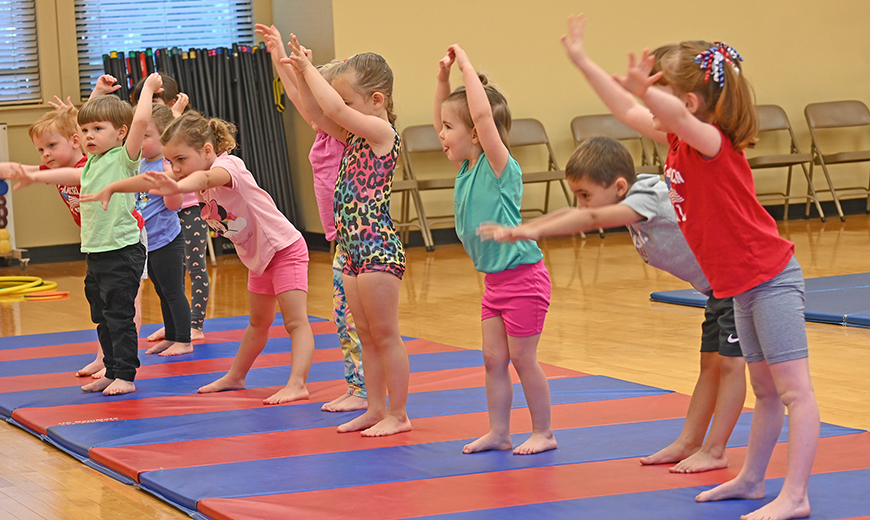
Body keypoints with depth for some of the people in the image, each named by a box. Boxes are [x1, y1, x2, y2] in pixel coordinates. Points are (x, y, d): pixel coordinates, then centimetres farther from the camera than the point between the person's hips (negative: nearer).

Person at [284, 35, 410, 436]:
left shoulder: (382, 131, -12)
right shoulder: (355, 135, 12)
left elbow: (335, 109, -22)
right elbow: (316, 113, 11)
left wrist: (309, 69, -13)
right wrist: (300, 73, 1)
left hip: (378, 249, -9)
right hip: (354, 250, 9)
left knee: (385, 335, -2)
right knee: (367, 336, 13)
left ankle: (398, 414, 5)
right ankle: (376, 409, 20)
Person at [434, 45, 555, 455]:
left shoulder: (499, 167, -16)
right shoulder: (467, 167, 7)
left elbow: (482, 114, -30)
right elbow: (442, 119, 18)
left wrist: (466, 67, -24)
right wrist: (443, 78, 6)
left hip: (523, 278, -8)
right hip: (495, 280, 8)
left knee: (523, 359, 0)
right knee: (493, 360, 9)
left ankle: (543, 433, 10)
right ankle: (498, 433, 16)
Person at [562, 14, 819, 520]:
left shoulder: (711, 141, -19)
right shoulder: (680, 141, 8)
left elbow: (675, 113, -43)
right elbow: (629, 112, 19)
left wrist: (644, 88, -60)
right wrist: (581, 60, 21)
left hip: (770, 278, -10)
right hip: (743, 286, 10)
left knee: (795, 391, -8)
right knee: (766, 392, 20)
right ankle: (752, 479, 29)